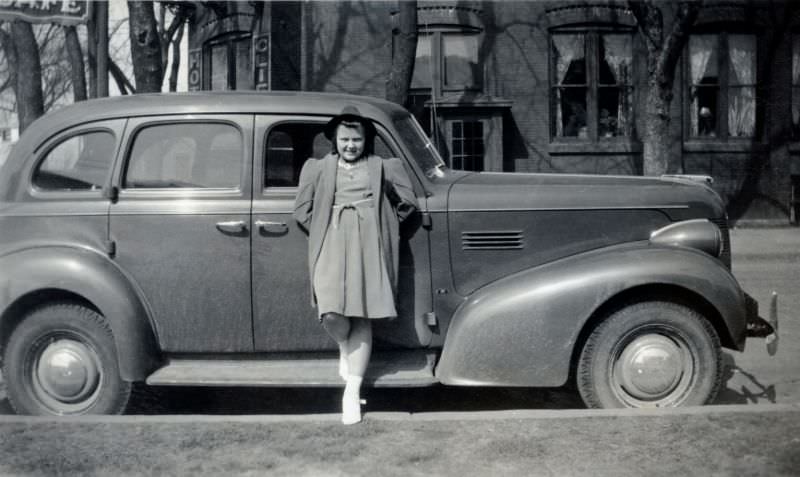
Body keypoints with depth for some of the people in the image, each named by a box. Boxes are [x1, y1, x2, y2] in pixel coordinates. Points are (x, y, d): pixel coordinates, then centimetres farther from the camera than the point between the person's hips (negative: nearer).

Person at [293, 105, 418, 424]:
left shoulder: (382, 167, 11)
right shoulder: (318, 168, 11)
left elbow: (407, 202, 14)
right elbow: (303, 211, 10)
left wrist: (383, 226, 12)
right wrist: (324, 234, 6)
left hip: (368, 248, 0)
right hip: (331, 248, 0)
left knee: (361, 319, -2)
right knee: (332, 315, -17)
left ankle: (352, 392, 5)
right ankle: (344, 347, 20)